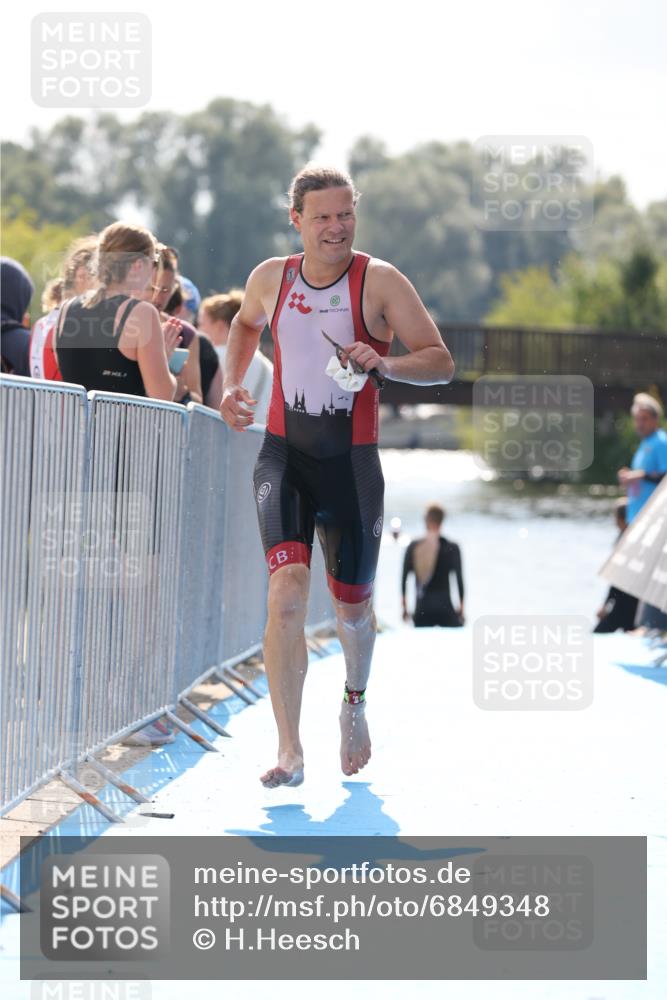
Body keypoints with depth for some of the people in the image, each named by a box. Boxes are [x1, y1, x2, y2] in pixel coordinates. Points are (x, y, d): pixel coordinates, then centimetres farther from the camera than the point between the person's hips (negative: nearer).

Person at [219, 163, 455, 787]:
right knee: (287, 591, -19)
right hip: (284, 455, 1)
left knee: (351, 605, 11)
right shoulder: (270, 278, 3)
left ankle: (355, 702, 46)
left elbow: (441, 362, -9)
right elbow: (246, 323, 28)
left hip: (351, 460, -1)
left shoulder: (380, 281, -7)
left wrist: (381, 363, -27)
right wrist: (231, 384, 13)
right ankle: (289, 752, -19)